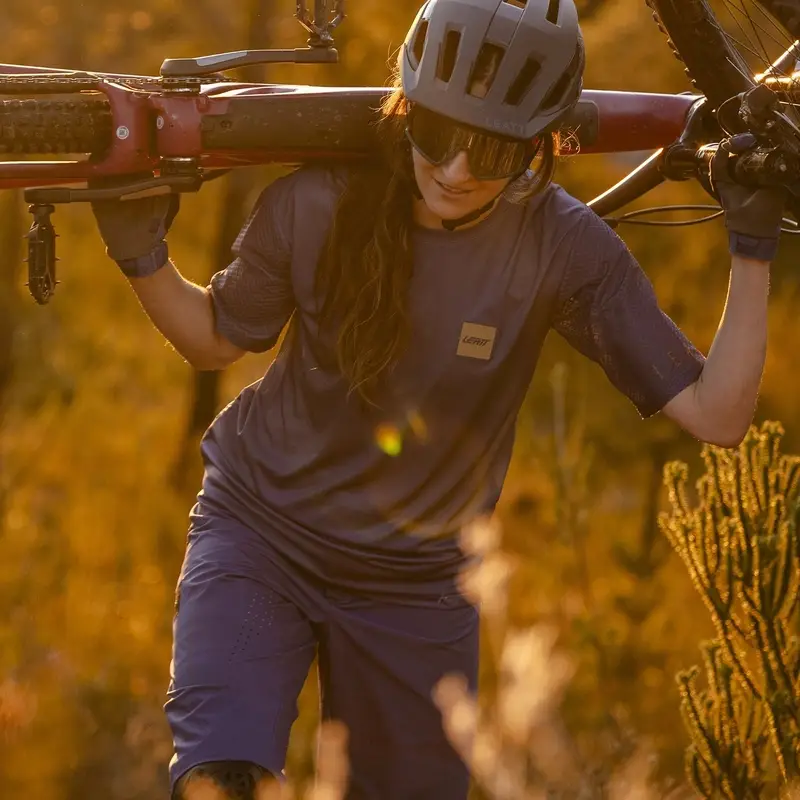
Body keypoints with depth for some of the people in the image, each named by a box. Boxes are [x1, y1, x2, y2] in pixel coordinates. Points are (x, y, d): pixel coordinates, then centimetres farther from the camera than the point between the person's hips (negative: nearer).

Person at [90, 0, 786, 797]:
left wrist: (751, 248, -22)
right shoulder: (317, 203, -17)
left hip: (413, 583, 2)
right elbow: (215, 339, 2)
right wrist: (141, 258, -15)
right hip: (260, 535, -1)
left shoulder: (562, 247, -17)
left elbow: (714, 415, -17)